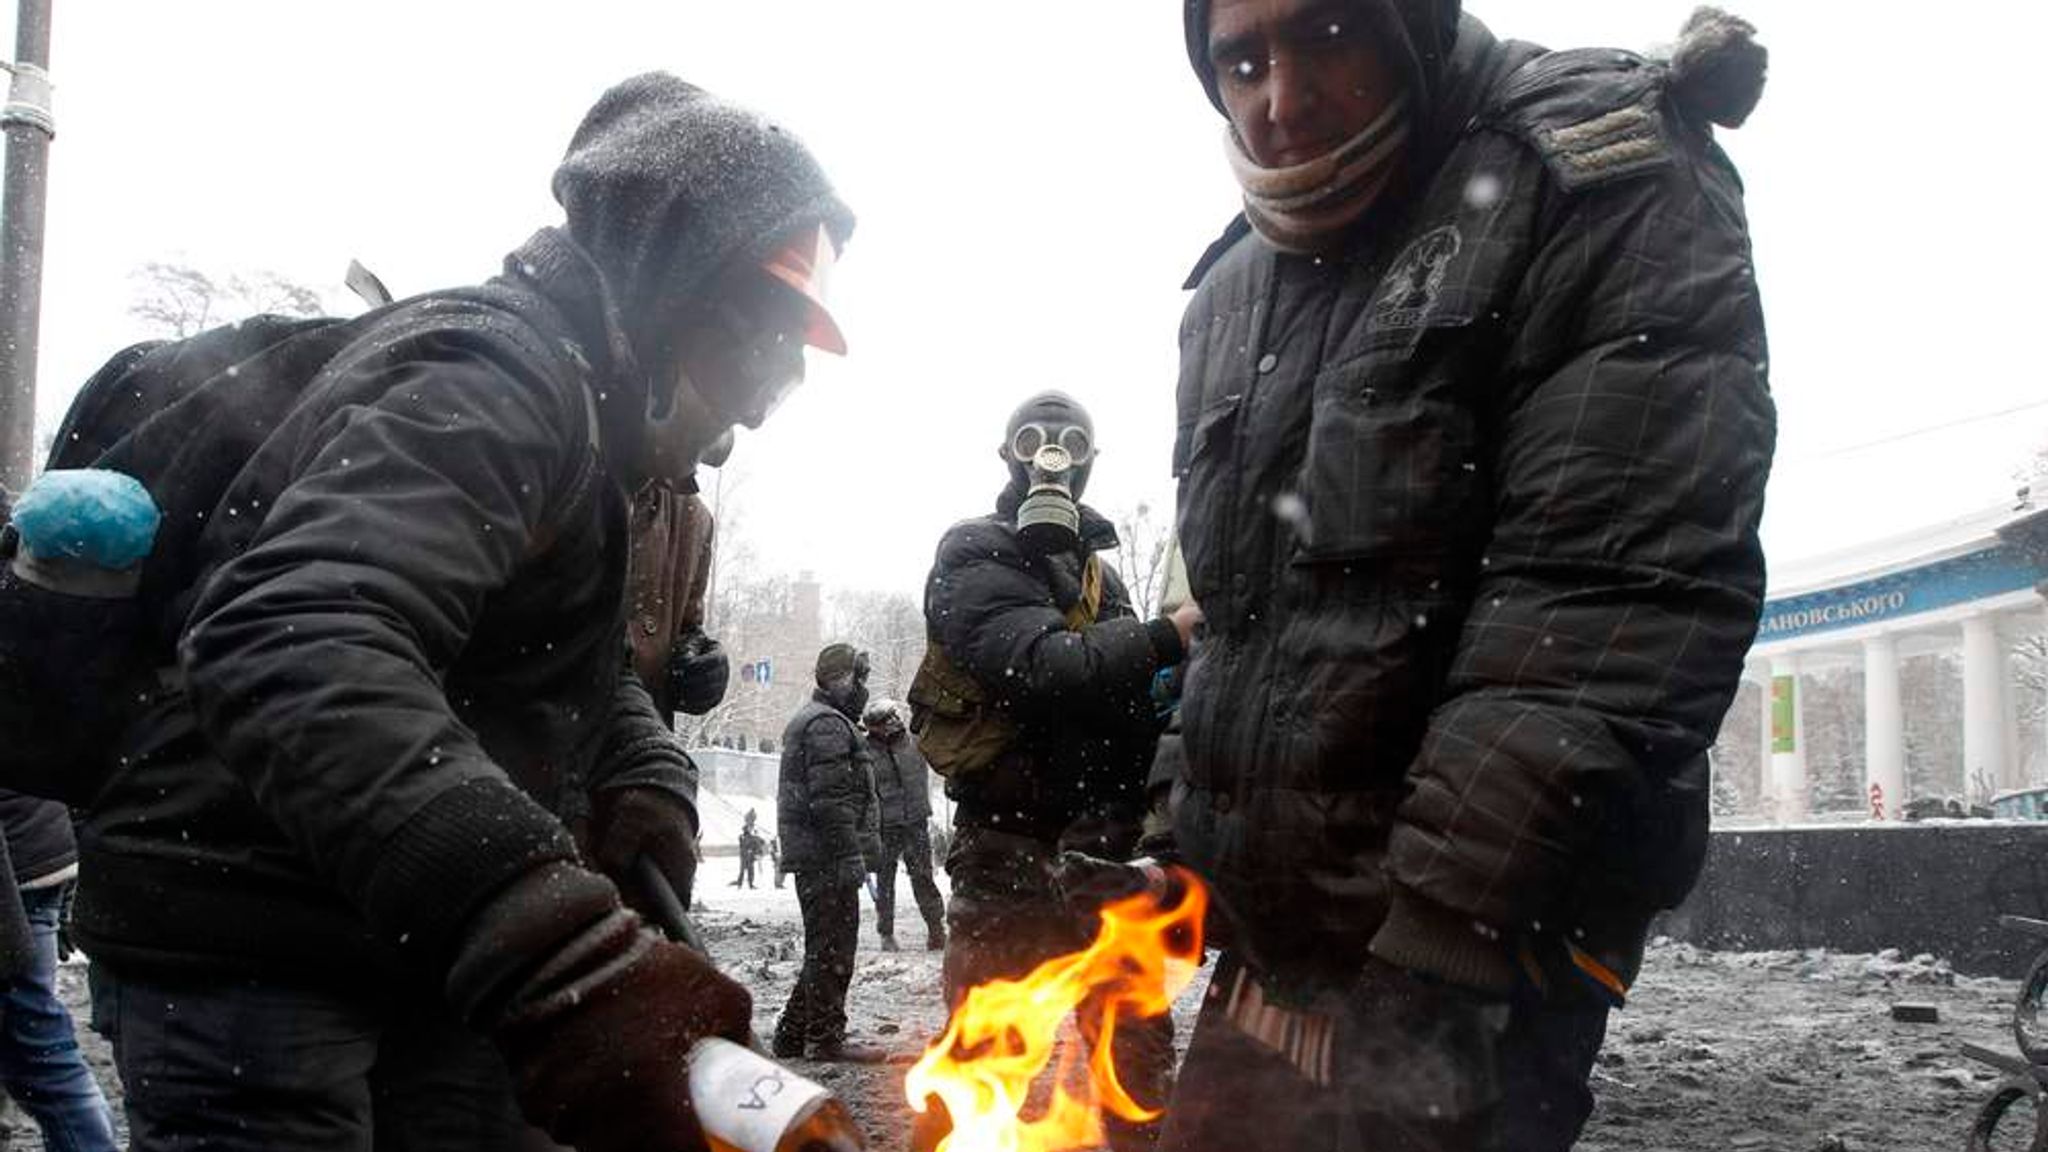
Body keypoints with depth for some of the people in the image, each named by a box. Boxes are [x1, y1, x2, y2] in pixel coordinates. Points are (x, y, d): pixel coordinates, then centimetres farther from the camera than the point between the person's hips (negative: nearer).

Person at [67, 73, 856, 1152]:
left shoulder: (581, 399, 13)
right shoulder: (494, 370, -20)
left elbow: (584, 667, 21)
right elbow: (295, 653, -38)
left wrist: (648, 788, -3)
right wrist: (564, 960, -49)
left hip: (411, 939, 10)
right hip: (246, 941, -9)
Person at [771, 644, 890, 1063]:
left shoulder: (808, 720, 24)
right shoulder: (828, 725, -12)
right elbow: (831, 799, -21)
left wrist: (866, 844, 27)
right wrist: (851, 854, -22)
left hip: (808, 855, 11)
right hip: (828, 855, -11)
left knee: (823, 948, 15)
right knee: (833, 949, -5)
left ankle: (793, 1034, 20)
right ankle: (826, 1038, -1)